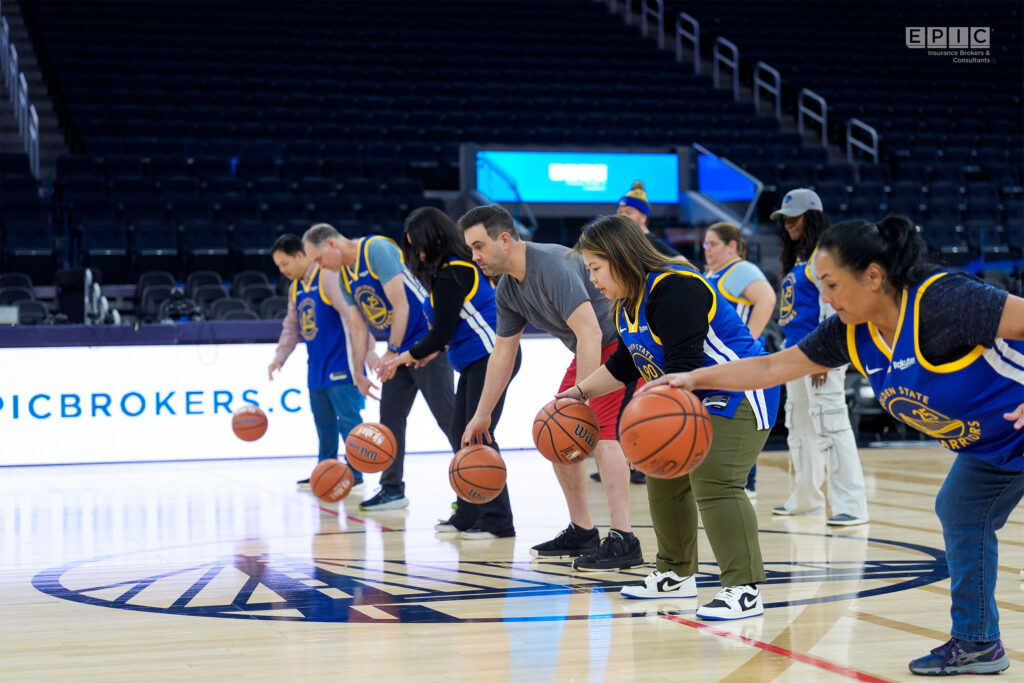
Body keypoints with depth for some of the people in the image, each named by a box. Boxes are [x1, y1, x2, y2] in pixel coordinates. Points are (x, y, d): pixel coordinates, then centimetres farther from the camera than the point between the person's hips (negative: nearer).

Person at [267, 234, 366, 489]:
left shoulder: (328, 277, -13)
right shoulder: (295, 288, 14)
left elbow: (352, 317, -19)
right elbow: (291, 328, 23)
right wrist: (279, 358, 11)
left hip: (340, 366, -9)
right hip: (316, 368, 9)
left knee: (347, 418, -6)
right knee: (323, 420, 12)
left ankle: (355, 472, -1)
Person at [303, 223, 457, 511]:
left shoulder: (377, 249, -16)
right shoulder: (345, 277, 11)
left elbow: (401, 305, -20)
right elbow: (359, 327, 15)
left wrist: (392, 353, -22)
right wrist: (358, 374, 12)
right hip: (399, 352, 9)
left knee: (448, 416, -7)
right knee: (390, 419, 8)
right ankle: (392, 489, 16)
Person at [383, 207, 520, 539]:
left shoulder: (452, 274, -16)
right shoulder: (453, 268, 14)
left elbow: (442, 331, -15)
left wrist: (411, 355, -2)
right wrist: (434, 351, 16)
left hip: (490, 357, -10)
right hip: (475, 361, 10)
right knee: (461, 435, 10)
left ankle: (498, 520, -11)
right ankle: (468, 514, 15)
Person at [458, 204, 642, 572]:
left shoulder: (552, 266, -28)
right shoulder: (508, 290, 3)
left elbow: (589, 333, -35)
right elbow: (503, 352, 13)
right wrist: (481, 415, 14)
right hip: (588, 352, 10)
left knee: (603, 435, -22)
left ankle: (623, 541, -24)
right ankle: (582, 532, 19)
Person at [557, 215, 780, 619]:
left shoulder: (674, 290, -24)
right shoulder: (626, 306, 8)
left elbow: (684, 364, -32)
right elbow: (623, 366, 23)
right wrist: (581, 391, 20)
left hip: (738, 395, -11)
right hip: (692, 402, 11)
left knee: (714, 483, -22)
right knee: (664, 483, 15)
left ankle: (744, 591, -22)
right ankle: (677, 575, 30)